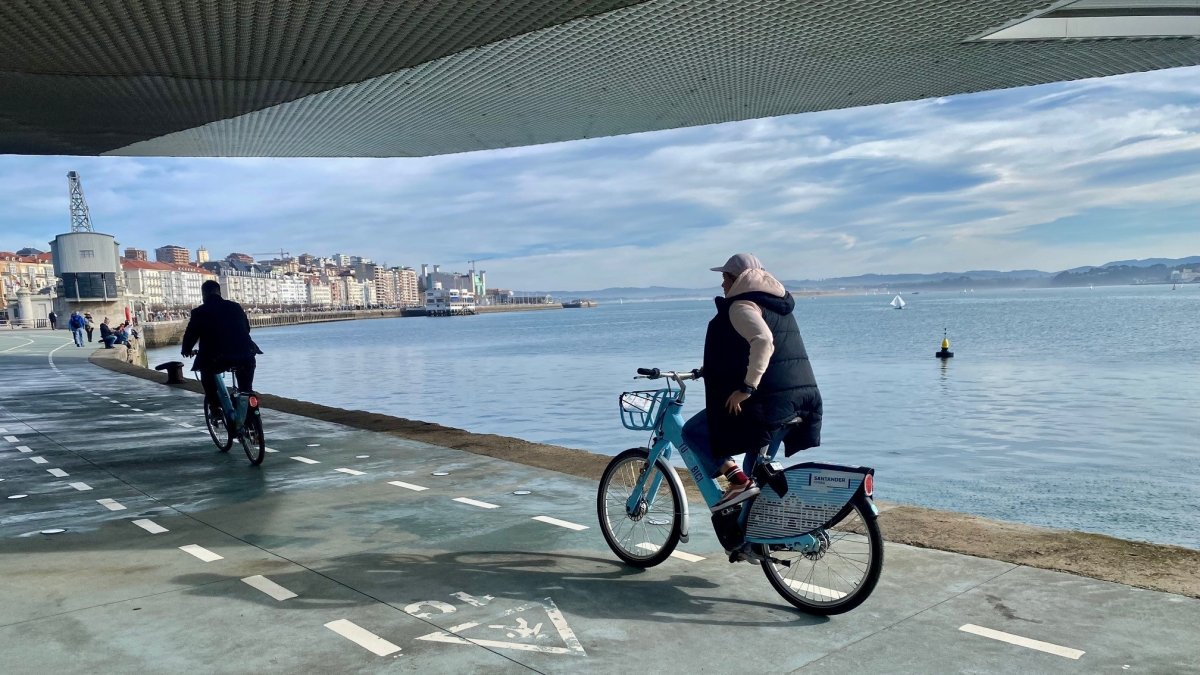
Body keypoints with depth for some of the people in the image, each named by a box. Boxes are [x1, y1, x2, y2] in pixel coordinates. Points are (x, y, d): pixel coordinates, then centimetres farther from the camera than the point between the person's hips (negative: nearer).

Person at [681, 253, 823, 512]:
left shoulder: (742, 305, -9)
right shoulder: (778, 304, 21)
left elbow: (763, 341, -27)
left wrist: (746, 387, -27)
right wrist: (713, 370, 34)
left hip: (770, 401, -9)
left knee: (693, 432, 1)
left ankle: (739, 482, -11)